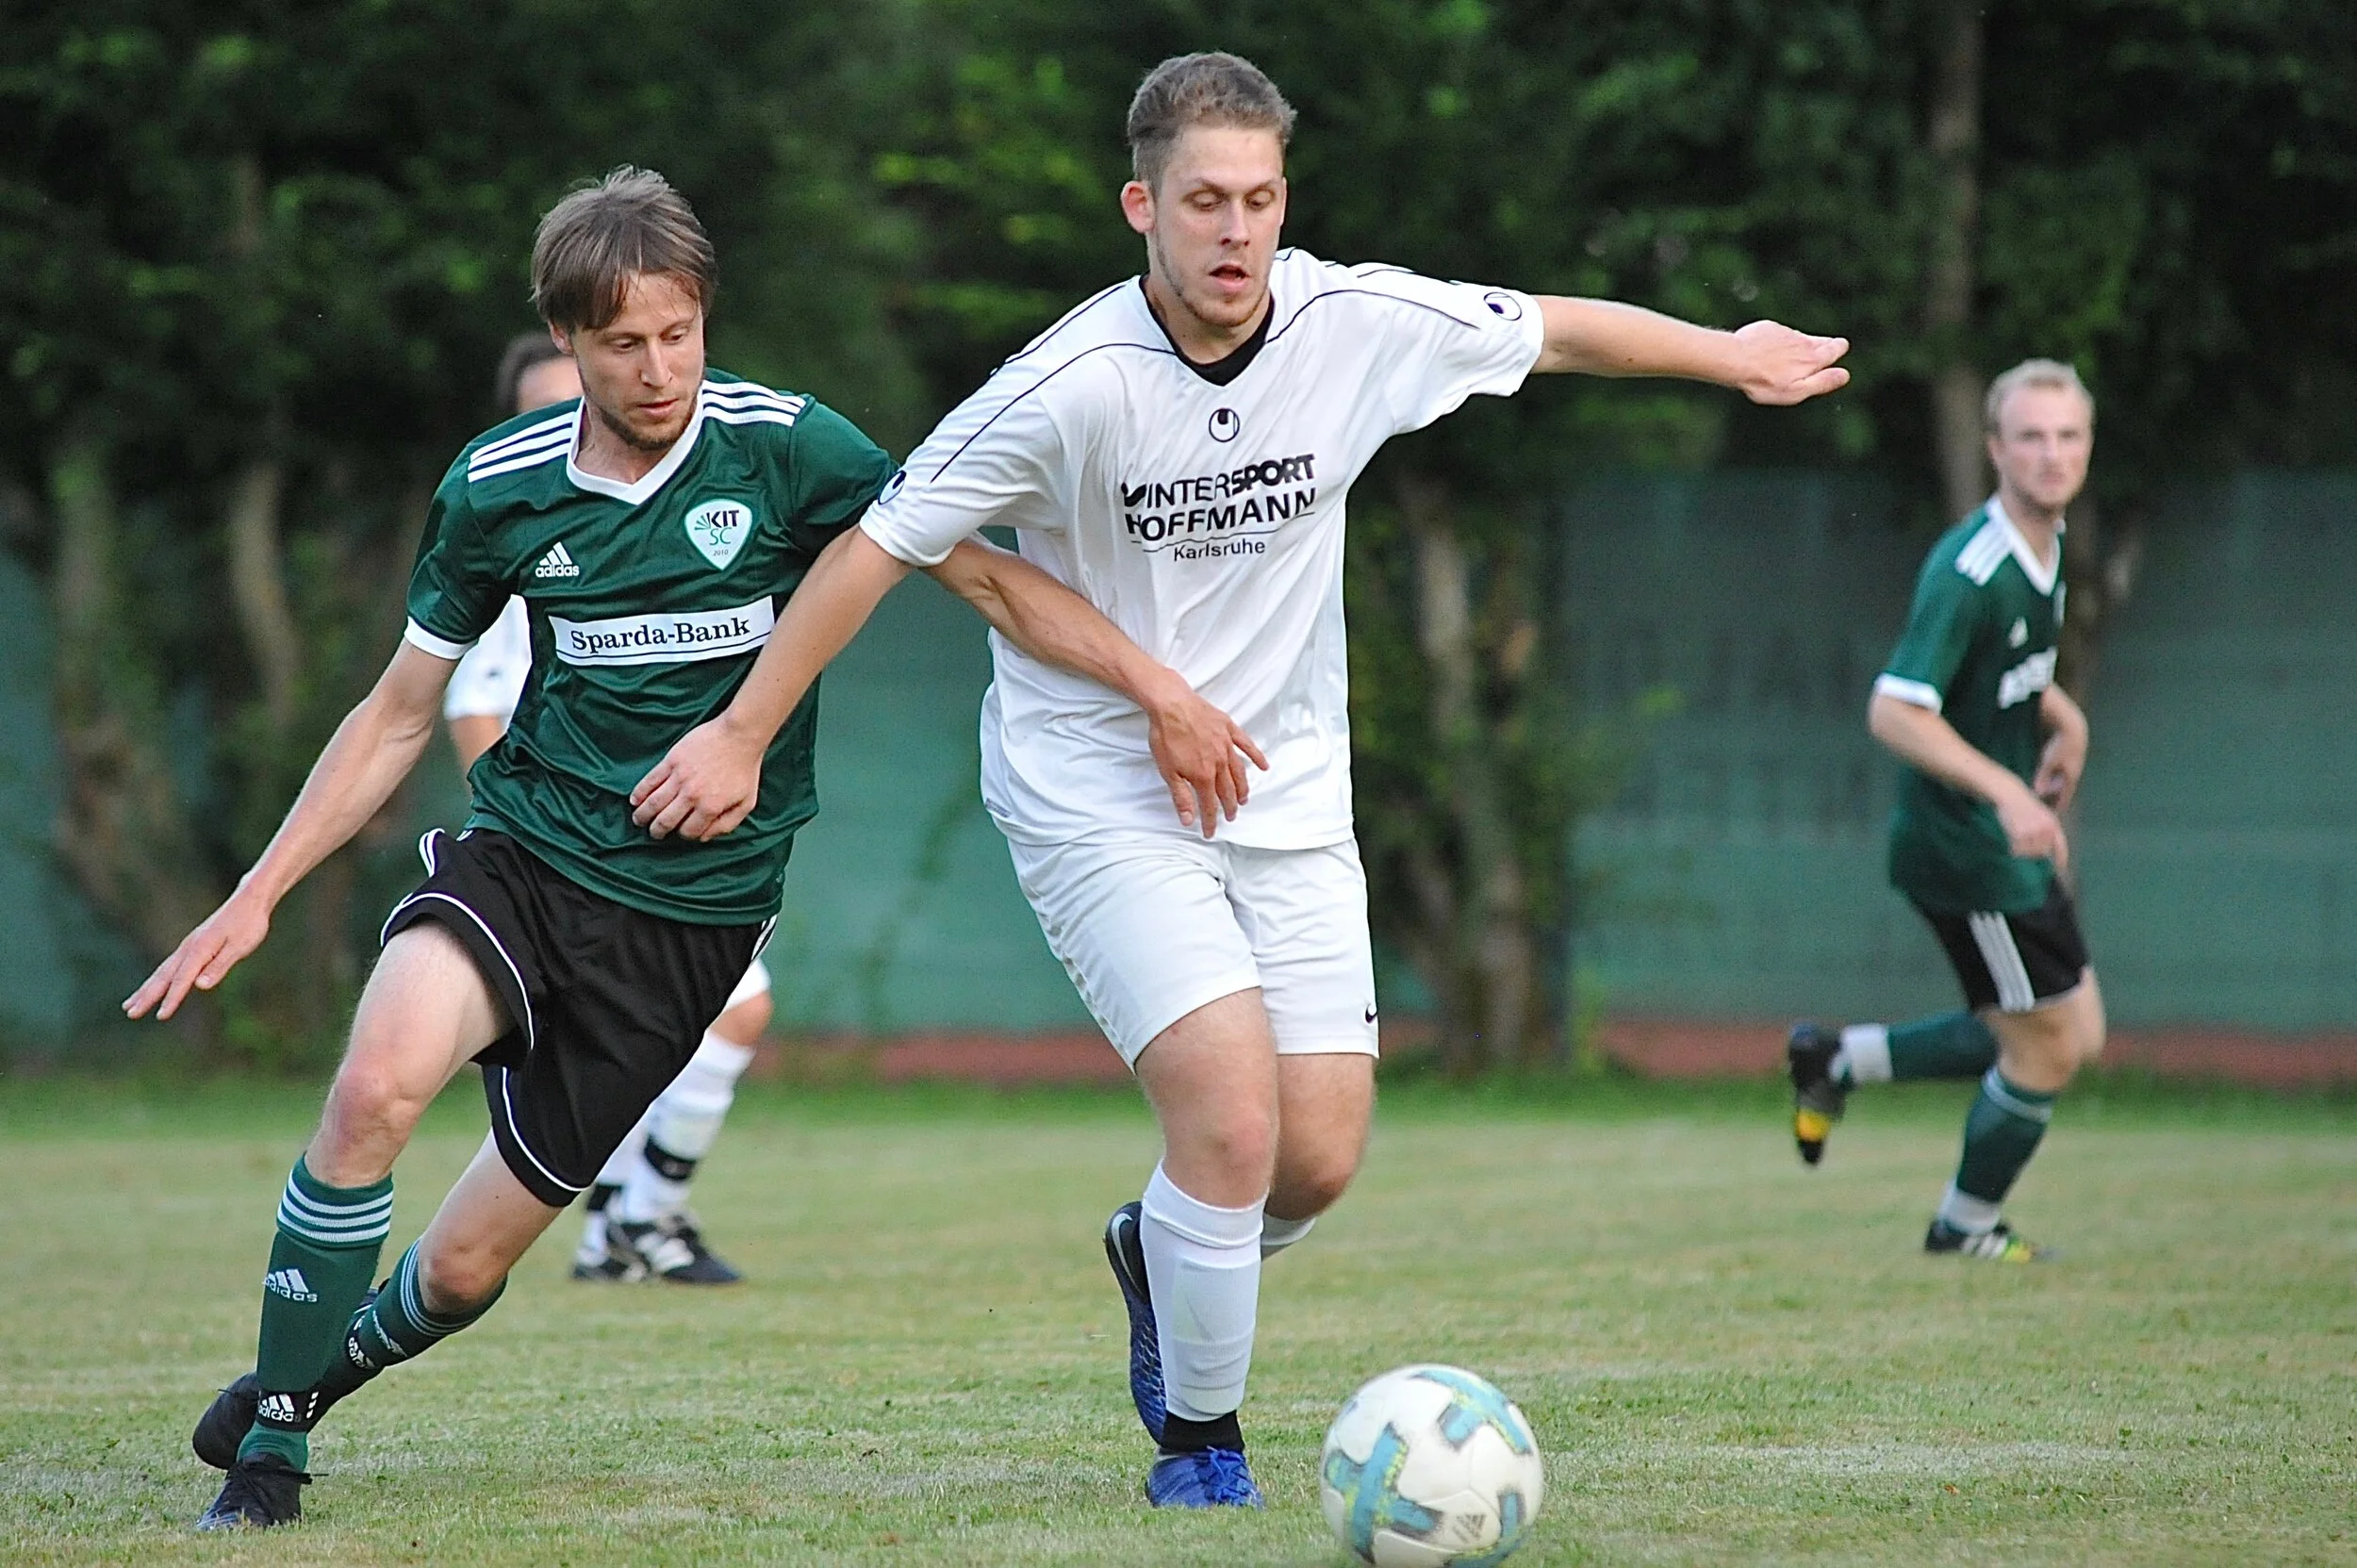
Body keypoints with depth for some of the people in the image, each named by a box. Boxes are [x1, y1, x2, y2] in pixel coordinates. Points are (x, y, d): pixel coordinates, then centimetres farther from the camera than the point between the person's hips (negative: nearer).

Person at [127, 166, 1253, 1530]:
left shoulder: (784, 447, -8)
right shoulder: (498, 487, 0)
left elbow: (984, 574, -7)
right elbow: (400, 714, 11)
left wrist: (1158, 685, -19)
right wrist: (257, 896, 5)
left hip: (691, 912, -1)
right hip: (521, 854, 1)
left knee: (465, 1265, 0)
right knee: (379, 1084, -30)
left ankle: (315, 1371, 34)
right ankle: (269, 1441, -13)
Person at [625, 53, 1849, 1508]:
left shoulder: (1360, 325, -10)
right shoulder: (1072, 385, -22)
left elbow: (1555, 328, 9)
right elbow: (881, 544, -14)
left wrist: (1733, 353, 22)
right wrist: (741, 737, -11)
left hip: (1287, 794, 5)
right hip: (1096, 798, -5)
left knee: (1319, 1159, 0)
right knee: (1233, 1114, -20)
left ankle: (1161, 1253, 35)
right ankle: (1197, 1441, 3)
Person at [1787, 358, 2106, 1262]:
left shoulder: (2043, 550, 6)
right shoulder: (1969, 570, -24)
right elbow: (1894, 712, -27)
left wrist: (2064, 719, 8)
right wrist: (2006, 790, -34)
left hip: (2009, 842, 9)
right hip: (1964, 849, -9)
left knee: (2074, 1035, 15)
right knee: (2048, 1049, 0)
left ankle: (1839, 1060, 22)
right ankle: (1967, 1228, 22)